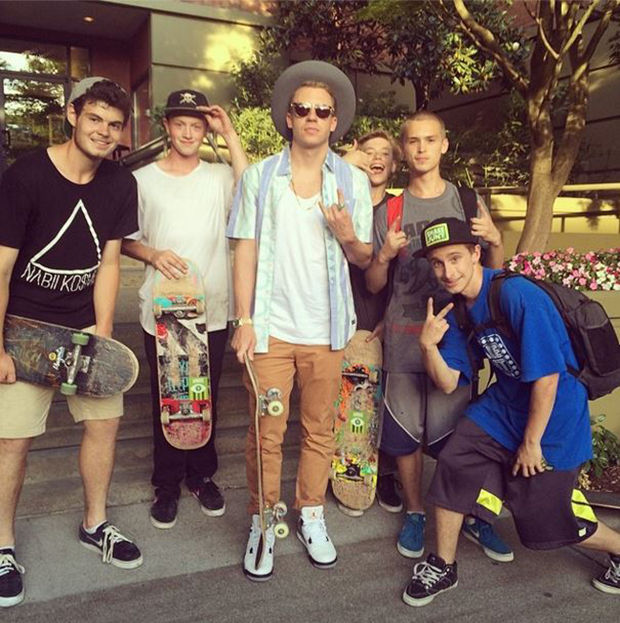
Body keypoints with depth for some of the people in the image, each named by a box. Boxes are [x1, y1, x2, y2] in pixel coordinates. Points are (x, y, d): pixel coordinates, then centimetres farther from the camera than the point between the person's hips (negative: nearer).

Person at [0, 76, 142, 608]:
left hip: (86, 324, 4)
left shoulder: (120, 185, -1)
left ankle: (95, 525, 27)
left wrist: (102, 332, -3)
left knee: (105, 420, 6)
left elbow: (108, 262, 2)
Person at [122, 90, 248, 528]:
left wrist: (231, 135, -15)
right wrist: (153, 255, -12)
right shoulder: (143, 179, 4)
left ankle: (202, 475, 31)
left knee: (206, 400, 12)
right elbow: (125, 240, 8)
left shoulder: (220, 177, 1)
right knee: (166, 401, 9)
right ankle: (167, 484, 26)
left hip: (212, 312, 0)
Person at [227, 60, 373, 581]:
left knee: (320, 429, 11)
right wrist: (244, 319, -6)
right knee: (266, 432, 4)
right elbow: (246, 251, 2)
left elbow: (364, 260, 8)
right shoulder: (260, 176, 5)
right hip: (271, 326, -1)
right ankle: (262, 521, 22)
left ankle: (311, 513, 29)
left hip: (326, 328, 1)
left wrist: (348, 235, -14)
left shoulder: (353, 181, 6)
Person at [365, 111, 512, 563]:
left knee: (458, 431, 1)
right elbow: (374, 286, 7)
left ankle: (473, 515, 22)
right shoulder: (388, 212, 6)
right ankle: (415, 513, 26)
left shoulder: (469, 202, 7)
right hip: (403, 337, 1)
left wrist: (496, 240, -12)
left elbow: (493, 272, 8)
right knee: (403, 433, 6)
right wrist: (385, 255, -13)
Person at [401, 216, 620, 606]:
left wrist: (531, 442, -16)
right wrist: (428, 344, -22)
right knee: (454, 466, -7)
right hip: (504, 406, 6)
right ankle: (443, 567, 15)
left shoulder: (517, 295, -27)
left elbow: (547, 376, -24)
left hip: (553, 414, -6)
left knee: (546, 520, 6)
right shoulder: (457, 309, -3)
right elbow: (448, 383, -3)